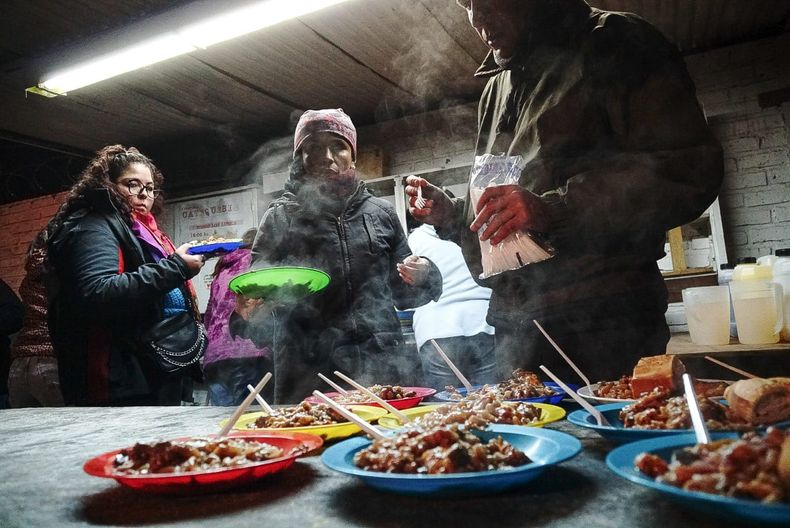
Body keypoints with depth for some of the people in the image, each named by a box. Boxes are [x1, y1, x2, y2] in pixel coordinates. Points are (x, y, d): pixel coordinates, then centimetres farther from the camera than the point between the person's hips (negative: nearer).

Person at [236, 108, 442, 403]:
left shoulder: (381, 213, 9)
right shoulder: (280, 218, 4)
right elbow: (259, 293, 4)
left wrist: (420, 278, -4)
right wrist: (253, 310, -18)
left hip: (382, 367, 2)